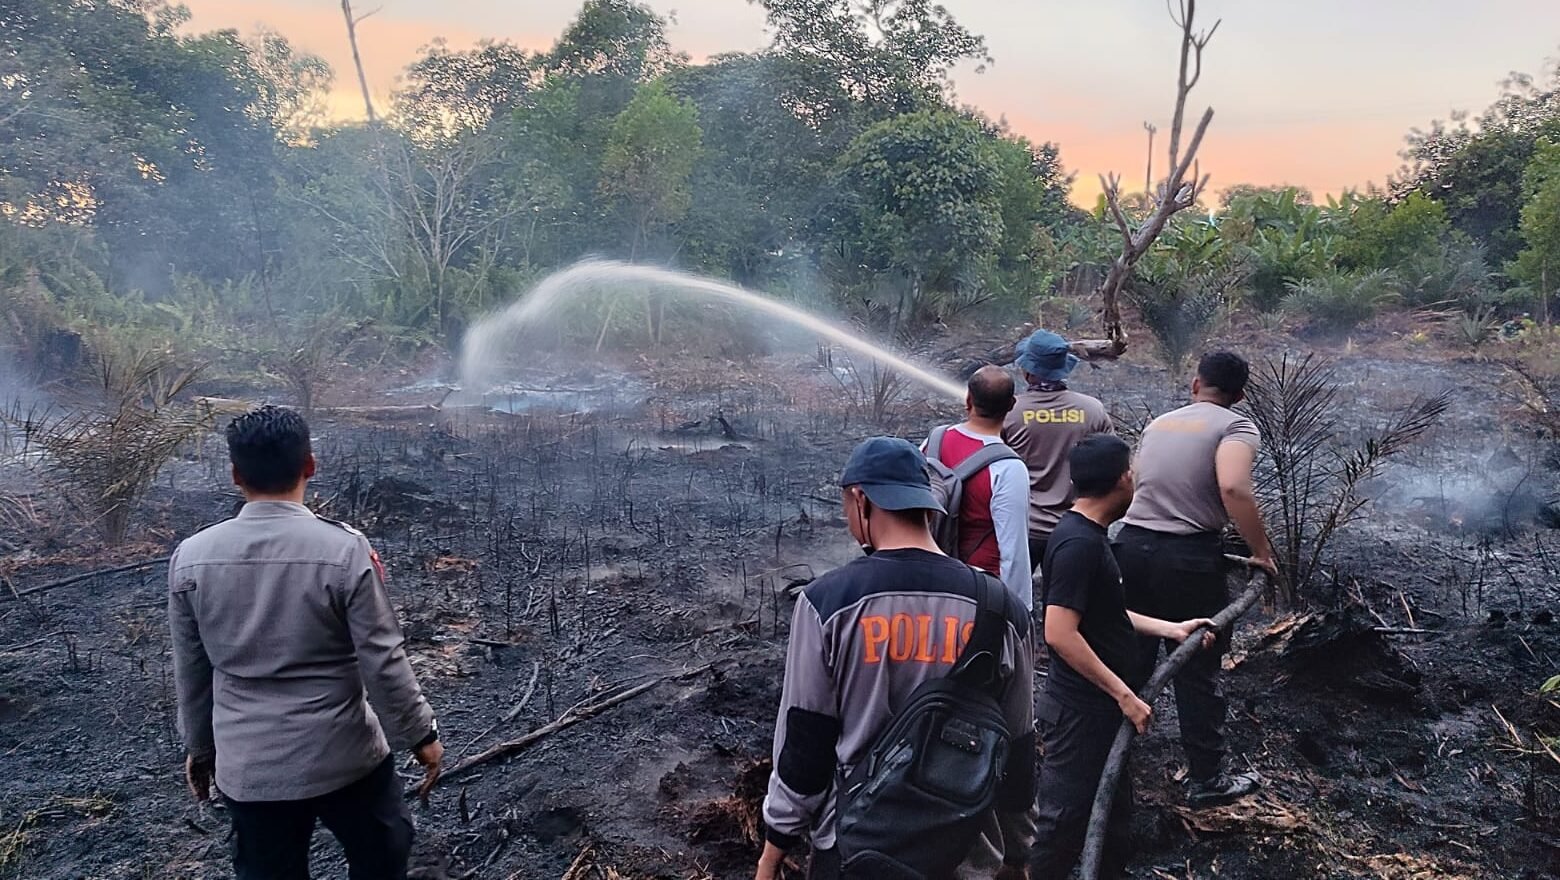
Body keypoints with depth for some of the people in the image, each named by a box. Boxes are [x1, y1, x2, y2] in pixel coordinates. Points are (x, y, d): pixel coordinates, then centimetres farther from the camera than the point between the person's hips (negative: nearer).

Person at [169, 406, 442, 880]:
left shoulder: (191, 557, -7)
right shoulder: (344, 549, -19)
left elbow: (191, 671, 4)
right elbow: (384, 663, -15)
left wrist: (199, 744, 20)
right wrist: (420, 734, -1)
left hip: (248, 767, 3)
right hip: (344, 757, -3)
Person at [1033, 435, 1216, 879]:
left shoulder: (1087, 534, 9)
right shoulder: (1080, 543, -23)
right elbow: (1060, 633, -28)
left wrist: (1171, 629, 15)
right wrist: (1124, 695, -23)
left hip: (1098, 707, 10)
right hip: (1081, 712, -10)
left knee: (1113, 811, 21)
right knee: (1064, 822, 2)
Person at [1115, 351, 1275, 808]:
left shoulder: (1158, 423, 15)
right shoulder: (1236, 426, -4)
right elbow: (1232, 488, -23)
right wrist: (1262, 551, -13)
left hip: (1132, 543, 6)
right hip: (1189, 556, -5)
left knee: (1130, 659, 20)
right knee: (1198, 671, 8)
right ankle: (1206, 779, 20)